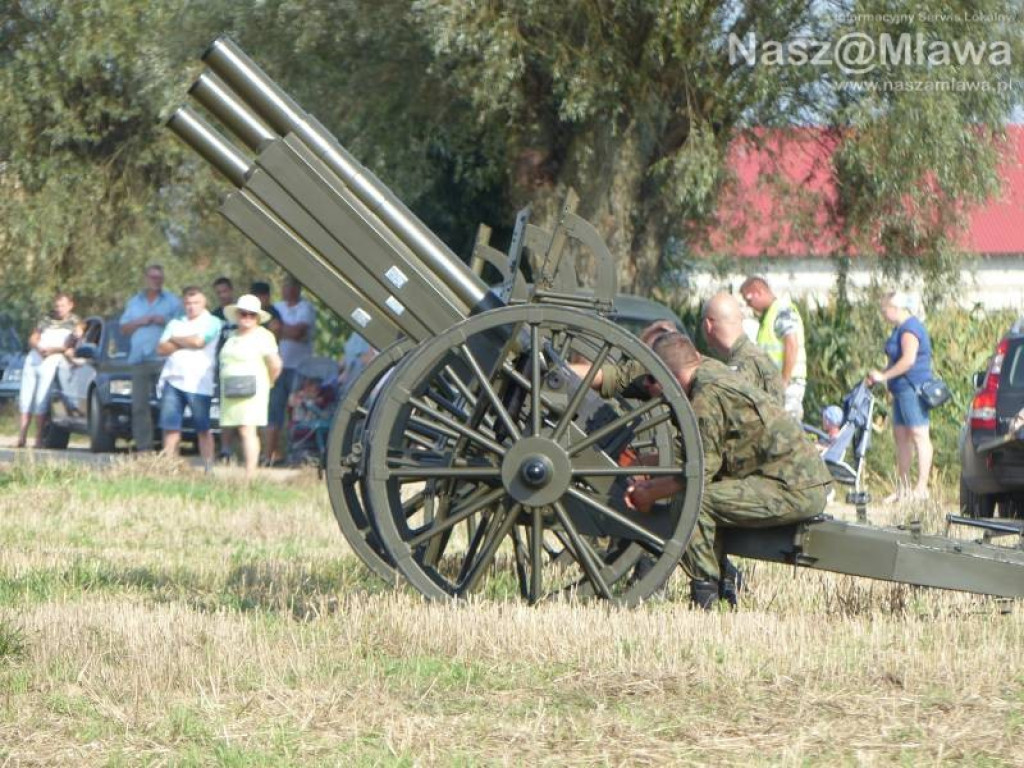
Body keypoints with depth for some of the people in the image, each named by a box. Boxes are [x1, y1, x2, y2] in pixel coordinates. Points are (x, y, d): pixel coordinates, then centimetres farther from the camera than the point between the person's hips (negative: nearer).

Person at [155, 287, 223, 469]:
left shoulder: (212, 323, 3)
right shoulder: (175, 323, 19)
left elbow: (199, 341, -14)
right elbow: (161, 349, 8)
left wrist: (175, 340, 2)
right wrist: (187, 343, -4)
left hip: (198, 383, -5)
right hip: (172, 379, 5)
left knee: (203, 430, -1)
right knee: (170, 428, 0)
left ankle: (209, 468, 1)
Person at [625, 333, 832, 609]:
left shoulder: (707, 395, -12)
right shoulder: (714, 371, 17)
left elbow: (700, 473, -11)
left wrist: (650, 495, 3)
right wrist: (650, 483, 20)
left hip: (792, 491, -10)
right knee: (710, 496, 19)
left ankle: (705, 592, -9)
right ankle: (721, 585, 19)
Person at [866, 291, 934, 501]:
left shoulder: (909, 329, -14)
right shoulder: (901, 328, 19)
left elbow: (908, 360, -22)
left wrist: (883, 376, -16)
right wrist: (880, 375, 12)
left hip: (912, 389, -11)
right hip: (902, 390, 11)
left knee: (918, 436, -10)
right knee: (900, 436, 12)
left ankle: (922, 488, -11)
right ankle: (903, 487, 17)